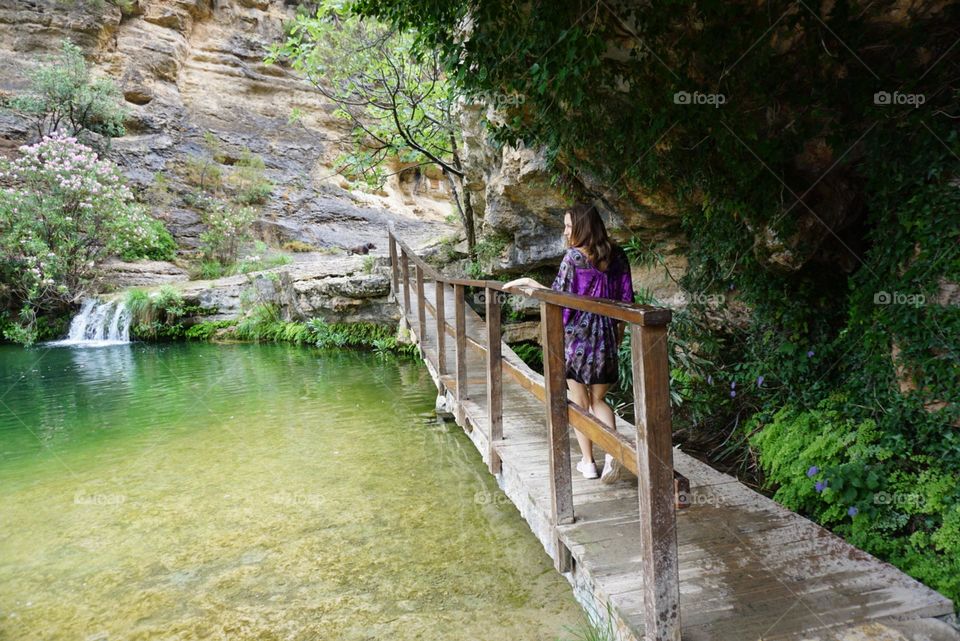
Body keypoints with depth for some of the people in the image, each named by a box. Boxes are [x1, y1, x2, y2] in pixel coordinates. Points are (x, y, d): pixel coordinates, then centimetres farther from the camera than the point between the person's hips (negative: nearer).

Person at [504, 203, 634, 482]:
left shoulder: (574, 256, -11)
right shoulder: (617, 255, 4)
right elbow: (626, 301, 7)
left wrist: (528, 282, 4)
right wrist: (618, 336, 17)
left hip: (576, 336, -4)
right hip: (606, 337, 4)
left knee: (580, 402, 11)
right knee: (599, 399, 17)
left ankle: (587, 461, 17)